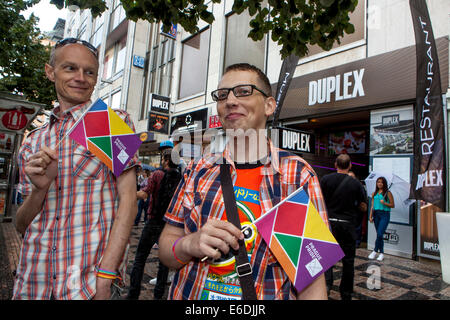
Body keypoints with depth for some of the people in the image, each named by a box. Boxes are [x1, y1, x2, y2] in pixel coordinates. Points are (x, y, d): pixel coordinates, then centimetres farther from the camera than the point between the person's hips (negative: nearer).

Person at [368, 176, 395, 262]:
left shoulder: (388, 193, 0)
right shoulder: (374, 194, 12)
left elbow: (393, 205, 1)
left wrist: (384, 203, -16)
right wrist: (370, 216, 8)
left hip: (385, 214, -4)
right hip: (376, 214, 5)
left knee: (379, 234, -14)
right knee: (379, 235, 9)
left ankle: (375, 251, 0)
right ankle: (381, 253, 19)